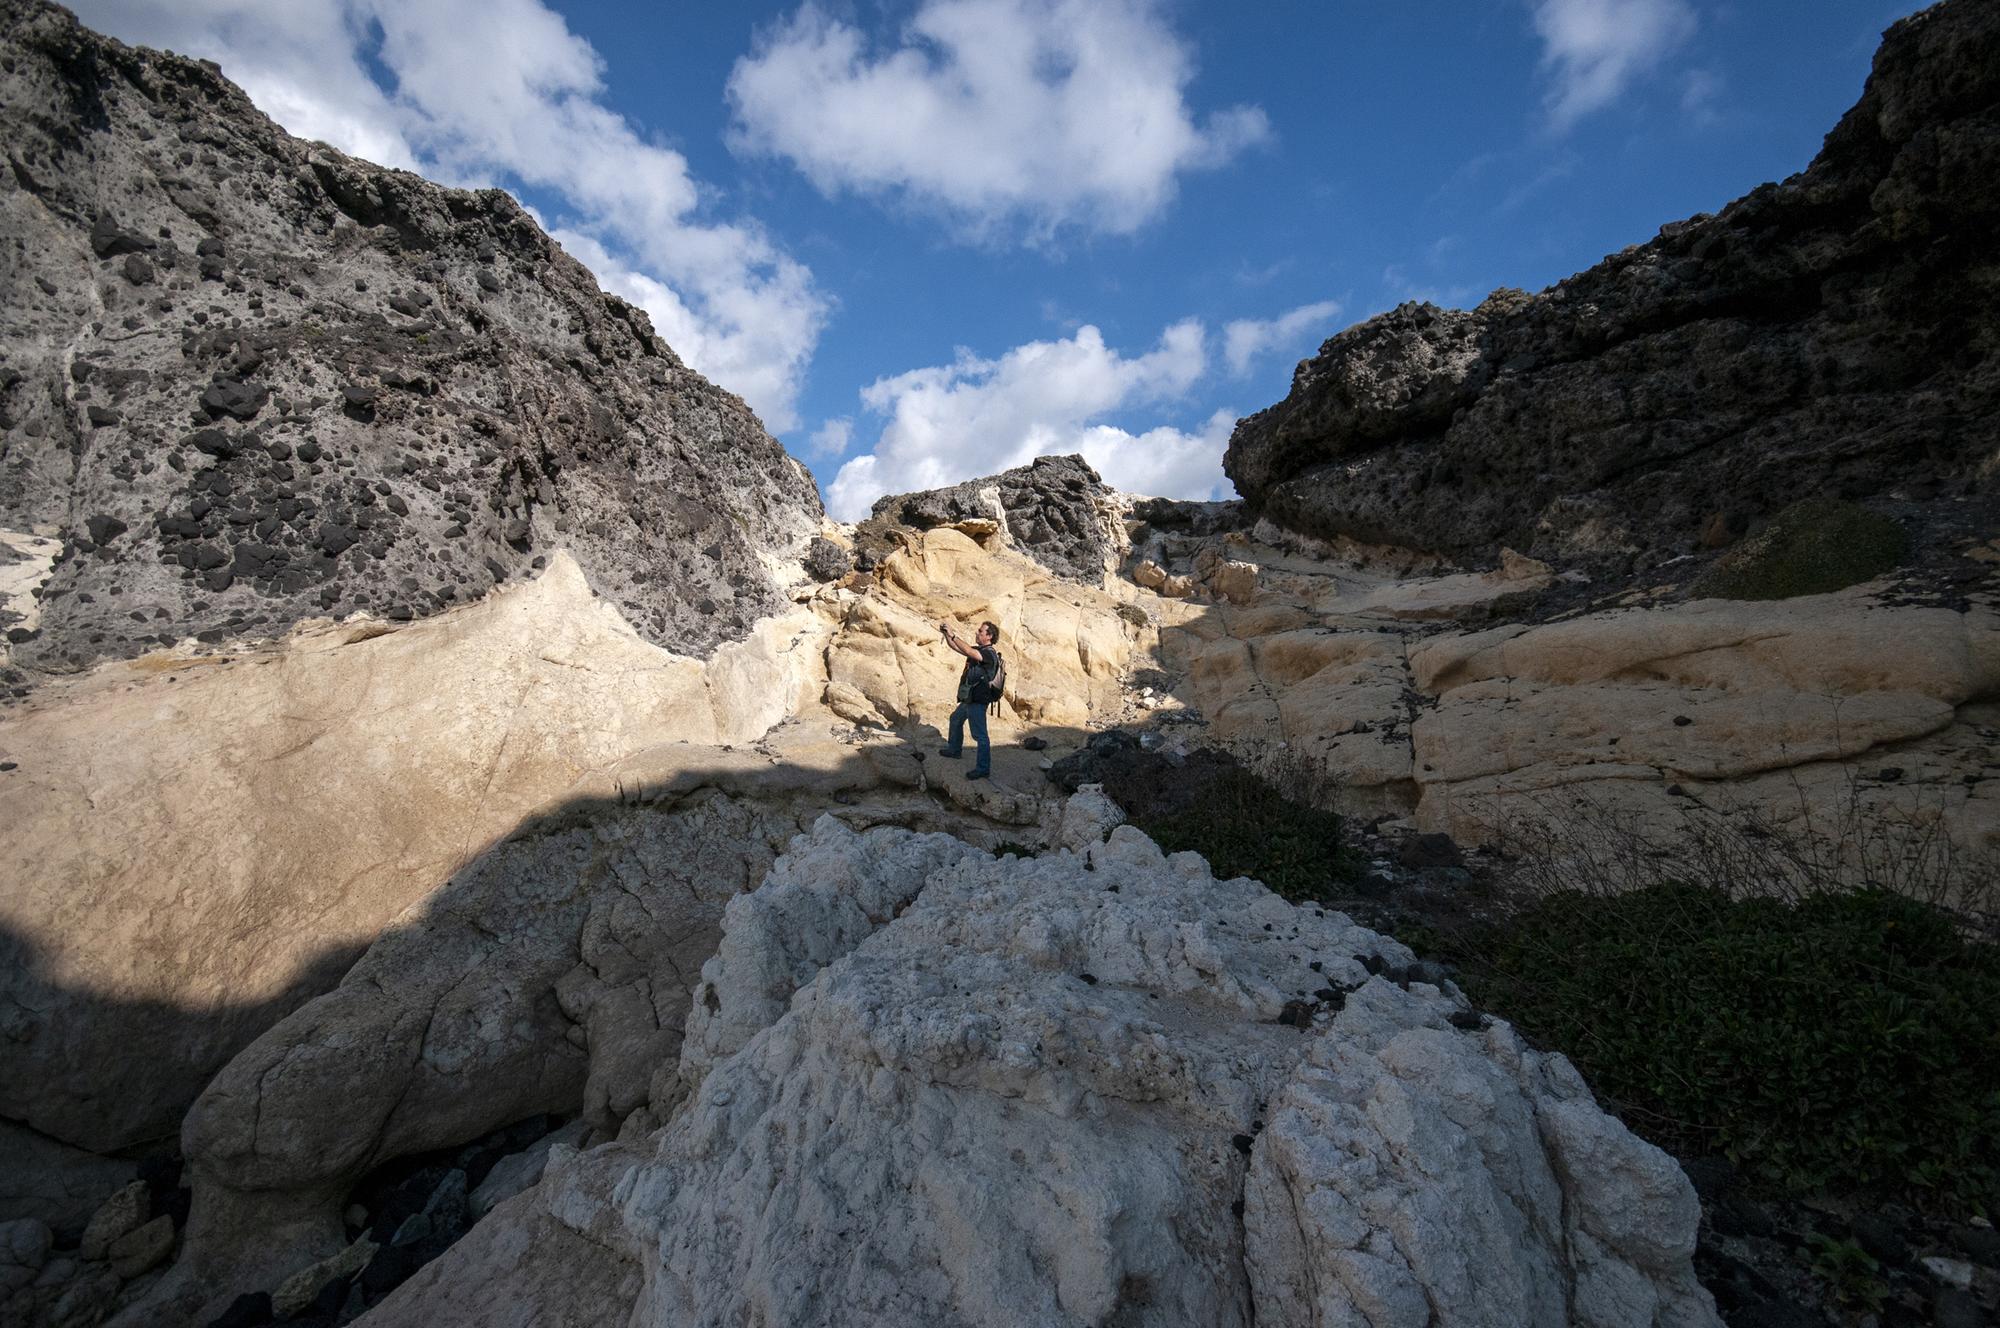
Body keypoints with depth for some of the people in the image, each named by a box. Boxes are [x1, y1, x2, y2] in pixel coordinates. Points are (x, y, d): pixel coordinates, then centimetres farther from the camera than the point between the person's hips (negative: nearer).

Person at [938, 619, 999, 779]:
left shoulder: (990, 654, -19)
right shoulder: (978, 650, 10)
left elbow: (968, 652, -34)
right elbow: (955, 647, 12)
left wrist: (952, 634, -32)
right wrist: (946, 634, -4)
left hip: (978, 701, -11)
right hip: (968, 698, 11)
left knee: (980, 735, -6)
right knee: (955, 720, 29)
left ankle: (983, 768, 1)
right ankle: (954, 750, 48)